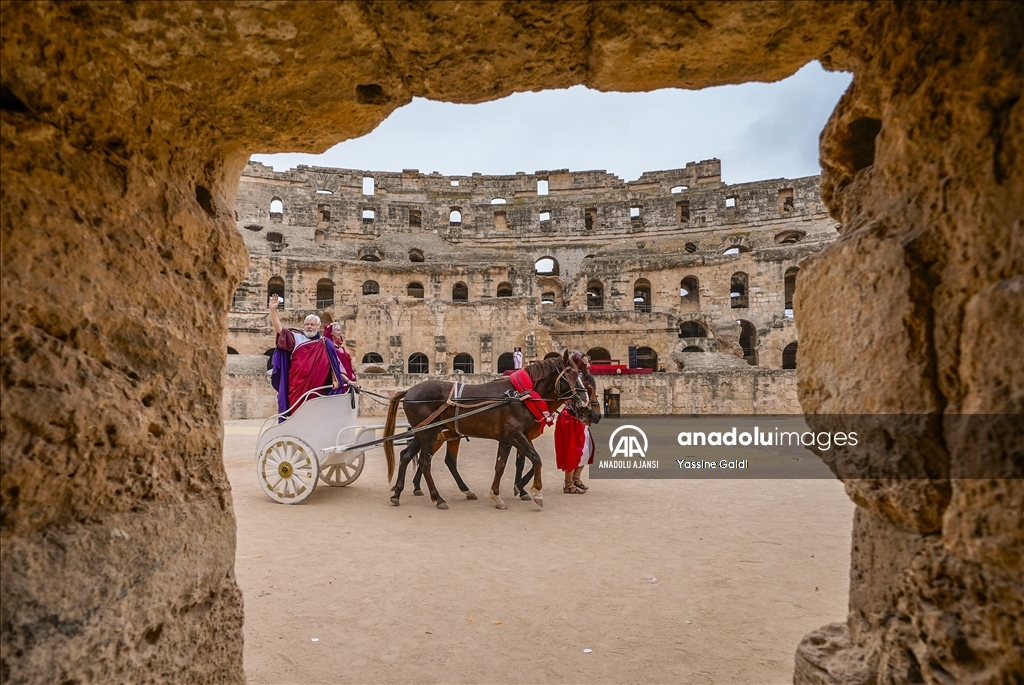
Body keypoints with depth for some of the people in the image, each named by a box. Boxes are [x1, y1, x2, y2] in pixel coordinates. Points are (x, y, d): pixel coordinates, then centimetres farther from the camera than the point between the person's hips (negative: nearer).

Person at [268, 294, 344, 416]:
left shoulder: (325, 344, 8)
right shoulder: (296, 337, 7)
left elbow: (334, 364, 8)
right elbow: (278, 328, -2)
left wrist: (335, 379, -3)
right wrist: (273, 309, -14)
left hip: (316, 387, 0)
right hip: (297, 385, 0)